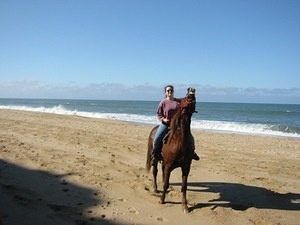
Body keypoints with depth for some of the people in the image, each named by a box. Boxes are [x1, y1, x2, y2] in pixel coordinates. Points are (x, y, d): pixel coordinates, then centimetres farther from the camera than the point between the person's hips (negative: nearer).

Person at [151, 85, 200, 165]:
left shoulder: (179, 101, 3)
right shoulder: (163, 102, -3)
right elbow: (159, 113, 3)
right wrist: (163, 119, -14)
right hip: (165, 123, -2)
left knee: (190, 137, -1)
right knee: (157, 138, -21)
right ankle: (154, 154, 2)